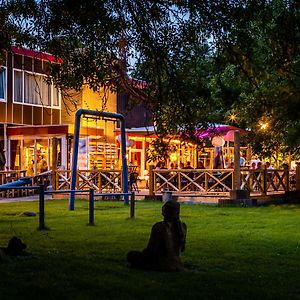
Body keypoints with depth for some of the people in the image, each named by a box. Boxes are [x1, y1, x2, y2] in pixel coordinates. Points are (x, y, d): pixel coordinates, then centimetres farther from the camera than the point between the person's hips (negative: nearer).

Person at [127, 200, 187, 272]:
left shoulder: (158, 227, -21)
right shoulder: (183, 226, -4)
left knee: (131, 255, 7)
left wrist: (142, 254, 4)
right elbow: (182, 248, 9)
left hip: (163, 265, -6)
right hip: (178, 264, 6)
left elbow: (151, 251, -16)